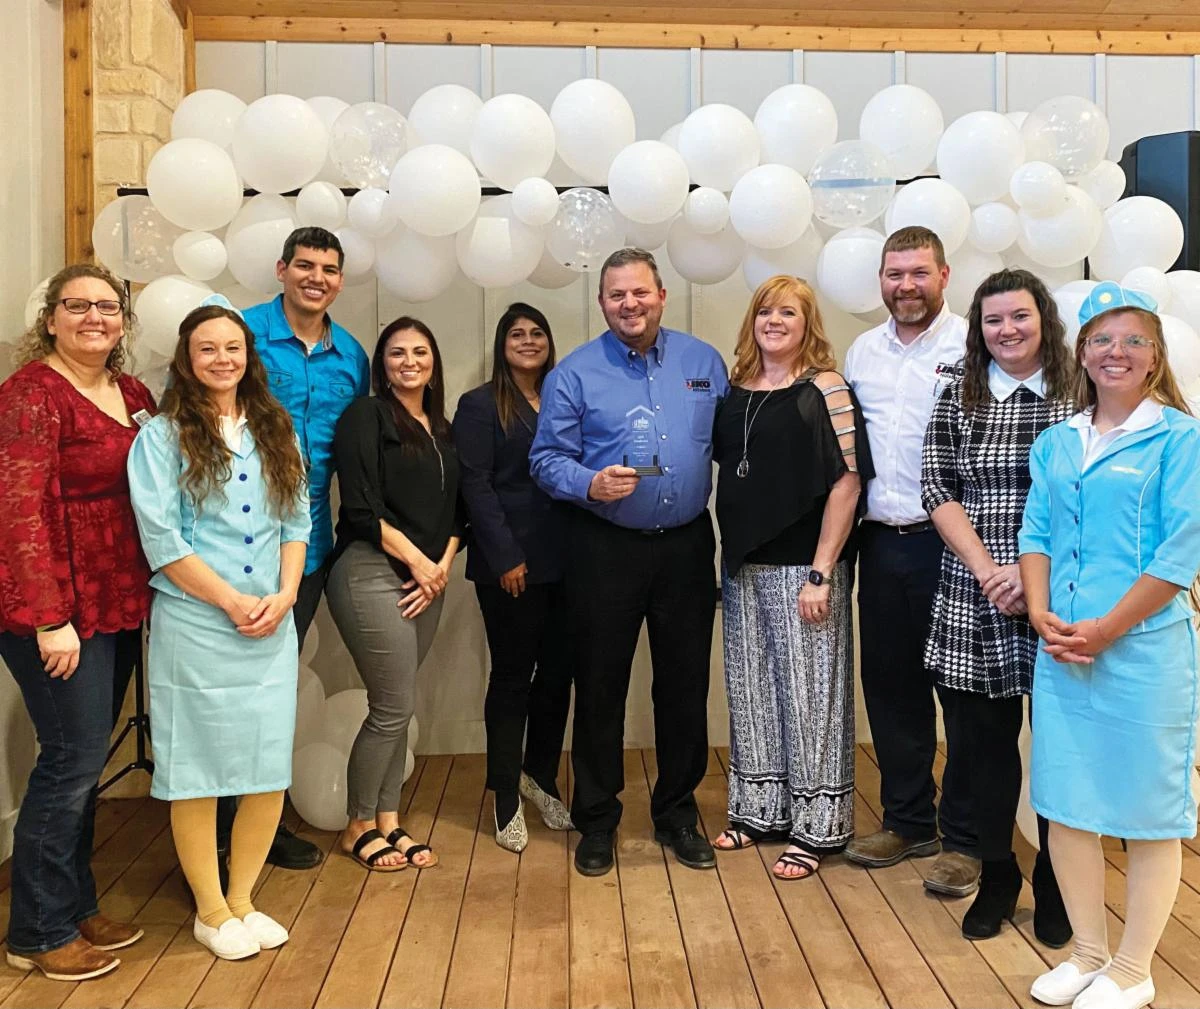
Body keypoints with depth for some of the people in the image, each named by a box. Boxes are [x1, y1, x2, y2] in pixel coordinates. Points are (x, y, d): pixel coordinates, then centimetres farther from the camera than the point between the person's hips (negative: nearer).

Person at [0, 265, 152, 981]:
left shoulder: (134, 394, 10)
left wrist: (145, 598, 8)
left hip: (119, 605, 7)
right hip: (58, 610, -7)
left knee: (85, 759, 15)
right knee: (74, 759, -1)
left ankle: (76, 905, 29)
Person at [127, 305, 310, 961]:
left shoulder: (274, 431, 13)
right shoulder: (161, 436, -2)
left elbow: (297, 520, 10)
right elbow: (161, 538, -9)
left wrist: (284, 595, -5)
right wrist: (234, 602, -13)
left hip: (272, 628, 4)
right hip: (194, 625, -4)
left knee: (270, 768, 6)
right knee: (197, 769, 4)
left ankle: (241, 899, 25)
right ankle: (211, 912, 22)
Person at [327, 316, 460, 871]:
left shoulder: (442, 431, 17)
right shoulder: (366, 415, -4)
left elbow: (454, 513, 15)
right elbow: (361, 508, -12)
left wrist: (443, 565, -1)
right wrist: (417, 560, -9)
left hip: (428, 578, 6)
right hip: (373, 573, -6)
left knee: (397, 706, 10)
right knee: (394, 707, -4)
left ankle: (387, 820, 22)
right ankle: (359, 826, 15)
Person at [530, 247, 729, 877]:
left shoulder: (703, 363, 7)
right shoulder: (574, 373, -1)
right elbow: (547, 459, -3)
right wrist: (590, 484, -22)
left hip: (687, 546, 2)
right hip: (605, 549, -2)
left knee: (685, 684, 10)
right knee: (600, 685, 6)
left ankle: (677, 814, 28)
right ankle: (596, 820, 23)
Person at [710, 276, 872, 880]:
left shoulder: (826, 389, -7)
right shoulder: (736, 392, 9)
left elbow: (846, 482, -11)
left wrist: (821, 574, -16)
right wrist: (728, 558, 6)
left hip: (800, 569, -5)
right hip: (743, 567, 6)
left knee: (808, 692, 3)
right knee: (751, 690, 13)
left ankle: (814, 828, 17)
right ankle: (759, 811, 29)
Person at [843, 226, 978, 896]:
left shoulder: (972, 346, -6)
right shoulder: (863, 352, 12)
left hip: (950, 542, -6)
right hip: (881, 541, 6)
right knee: (891, 687, 13)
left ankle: (965, 839, 18)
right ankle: (909, 821, 30)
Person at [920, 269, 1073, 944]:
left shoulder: (1080, 396, 1)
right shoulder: (958, 398, 7)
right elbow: (938, 491, 1)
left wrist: (1033, 571, -13)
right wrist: (988, 568, -10)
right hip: (973, 599, 2)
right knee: (983, 741, 9)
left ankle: (1056, 886, 26)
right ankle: (996, 876, 28)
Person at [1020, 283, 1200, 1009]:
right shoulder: (1057, 442, 11)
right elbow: (1036, 533, 10)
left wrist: (1106, 629, -14)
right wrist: (1042, 616, -6)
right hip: (1060, 651, 5)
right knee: (1066, 806, 11)